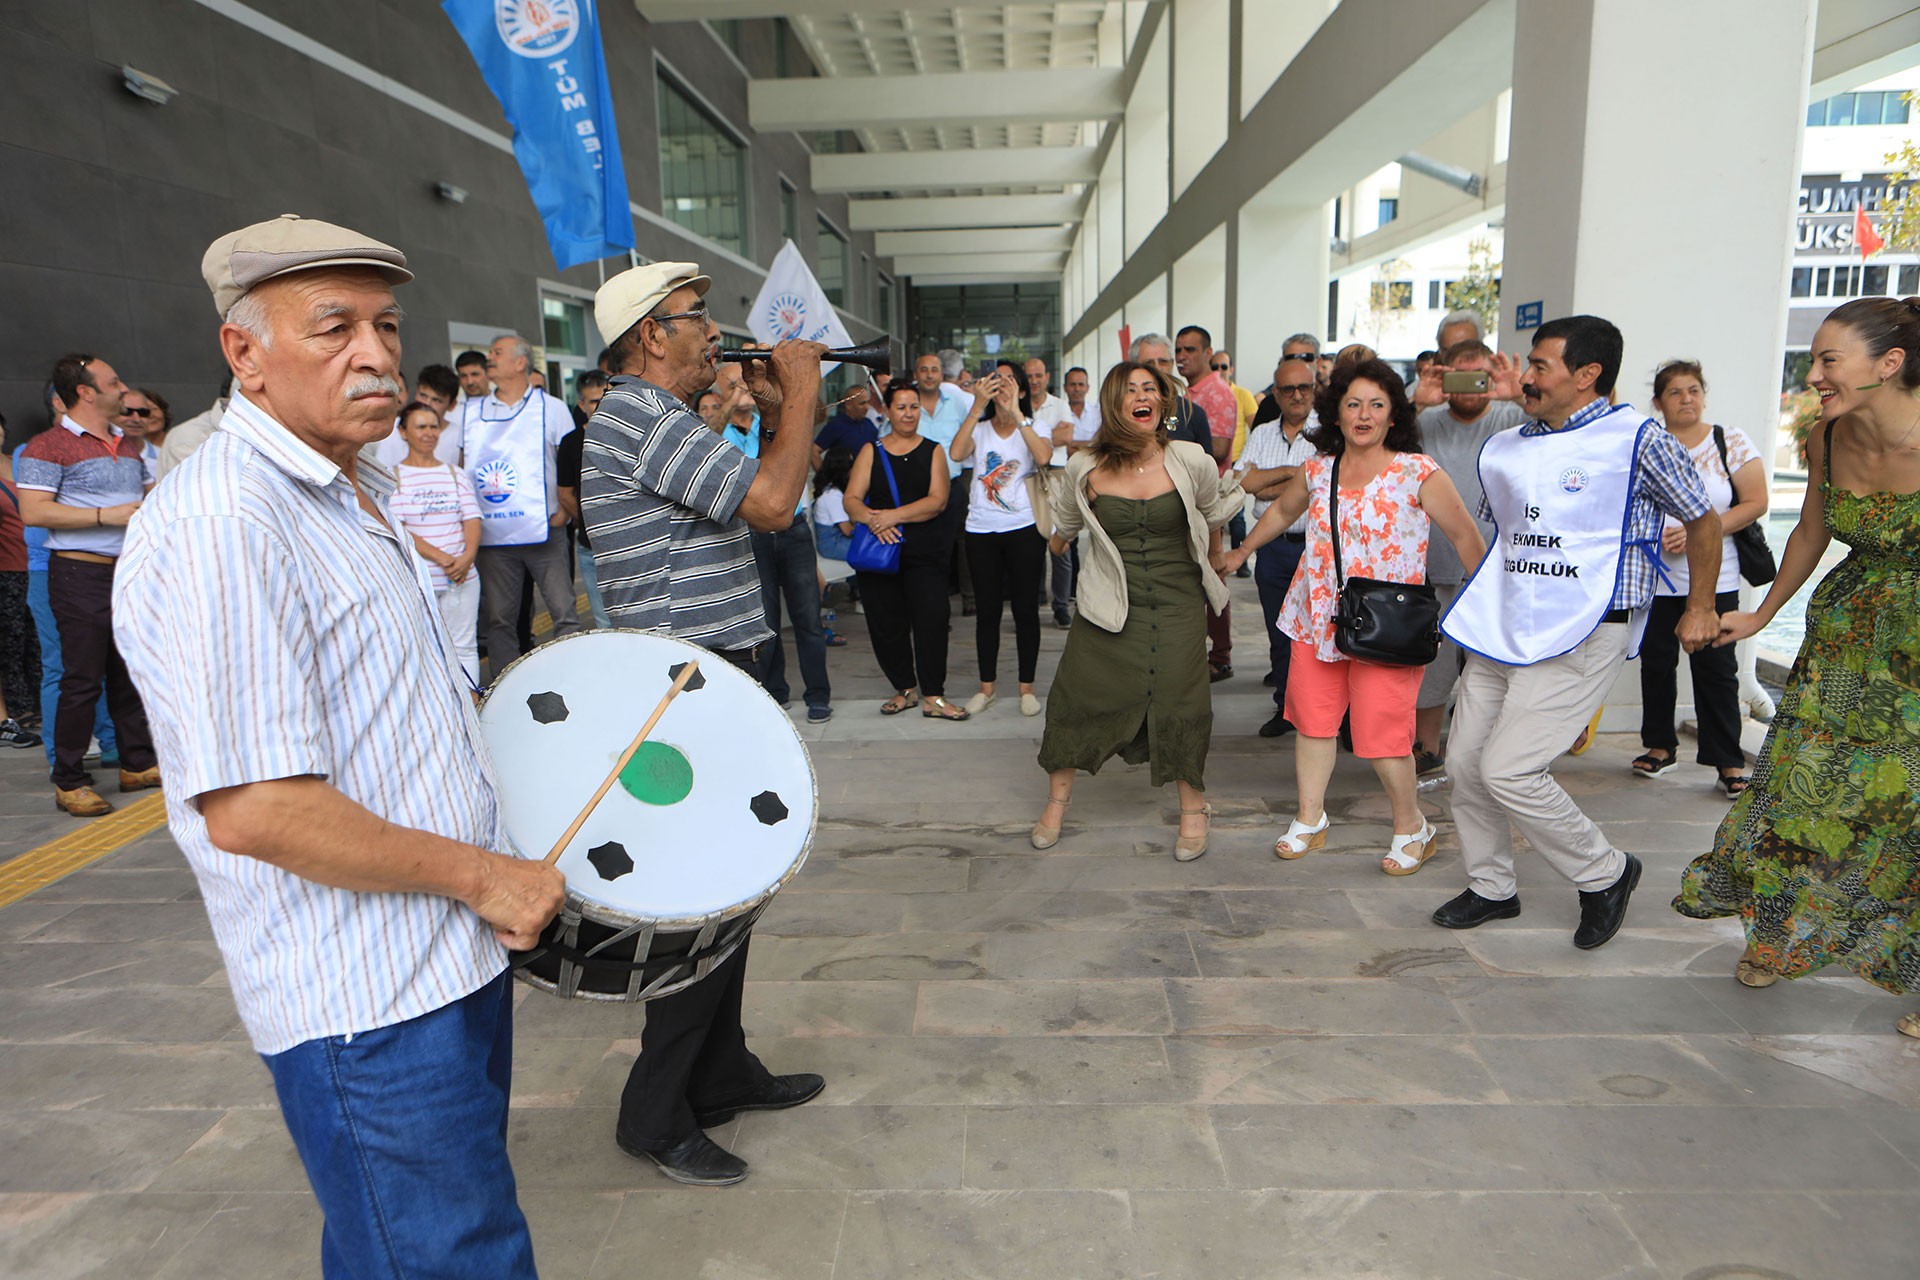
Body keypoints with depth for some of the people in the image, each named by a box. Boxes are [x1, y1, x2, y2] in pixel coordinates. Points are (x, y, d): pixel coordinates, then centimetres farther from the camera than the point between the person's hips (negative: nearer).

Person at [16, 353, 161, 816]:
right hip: (81, 574, -7)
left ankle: (138, 764, 21)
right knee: (82, 679, -5)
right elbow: (34, 511, -16)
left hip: (130, 571, 7)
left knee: (130, 672, 12)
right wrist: (108, 516, -19)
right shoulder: (48, 446, -7)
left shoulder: (127, 444, 17)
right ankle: (69, 782, 4)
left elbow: (150, 494, 28)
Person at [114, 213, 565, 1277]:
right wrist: (479, 874, -19)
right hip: (369, 1006, -9)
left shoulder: (350, 492, 11)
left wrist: (476, 717, 13)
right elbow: (252, 812, -27)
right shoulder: (220, 526, -23)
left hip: (452, 951, 10)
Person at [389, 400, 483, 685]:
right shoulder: (393, 476, 2)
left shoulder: (455, 474, 14)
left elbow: (472, 519, 6)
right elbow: (396, 529, -8)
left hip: (462, 576, 3)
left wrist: (467, 556, -13)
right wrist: (441, 558, -17)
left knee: (464, 647, 6)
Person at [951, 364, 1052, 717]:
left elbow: (1044, 456, -19)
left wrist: (1015, 412, -21)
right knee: (986, 610, 6)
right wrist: (978, 406, -18)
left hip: (1024, 529, -2)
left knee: (1026, 609, 2)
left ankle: (1027, 687, 13)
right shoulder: (978, 428, 9)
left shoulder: (1035, 427, 5)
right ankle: (986, 687, 16)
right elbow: (957, 452, -14)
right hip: (981, 530, 2)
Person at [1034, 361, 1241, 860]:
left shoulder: (1191, 461, -5)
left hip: (1176, 604, 0)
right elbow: (1060, 533, 18)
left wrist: (1215, 573, 25)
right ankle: (1057, 799, 24)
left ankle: (1193, 808, 20)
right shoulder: (1085, 469, -4)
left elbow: (1212, 519, 16)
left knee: (1178, 702, -2)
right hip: (1107, 606, 1)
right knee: (1076, 697, 2)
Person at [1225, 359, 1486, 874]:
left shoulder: (1418, 473, -7)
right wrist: (1241, 552, 32)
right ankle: (1310, 819, 28)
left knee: (1381, 735, -6)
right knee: (1313, 718, 10)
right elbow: (1282, 511, 25)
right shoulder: (1316, 470, 6)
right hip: (1317, 617, 5)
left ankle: (1411, 828, 18)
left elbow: (1465, 535, -4)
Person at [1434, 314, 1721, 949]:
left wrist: (1700, 607, 5)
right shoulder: (1507, 446, 12)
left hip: (1583, 632, -7)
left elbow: (1703, 519, 4)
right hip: (1502, 627, 7)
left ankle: (1605, 874, 12)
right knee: (1465, 762, 6)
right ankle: (1491, 887, 26)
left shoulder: (1638, 437, -6)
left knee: (1507, 770, -13)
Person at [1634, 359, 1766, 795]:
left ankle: (1729, 761, 7)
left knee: (1715, 667, -1)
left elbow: (1756, 502, -3)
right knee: (1656, 662, 8)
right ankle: (1660, 746, 23)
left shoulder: (1731, 442, 1)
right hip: (1654, 576, 2)